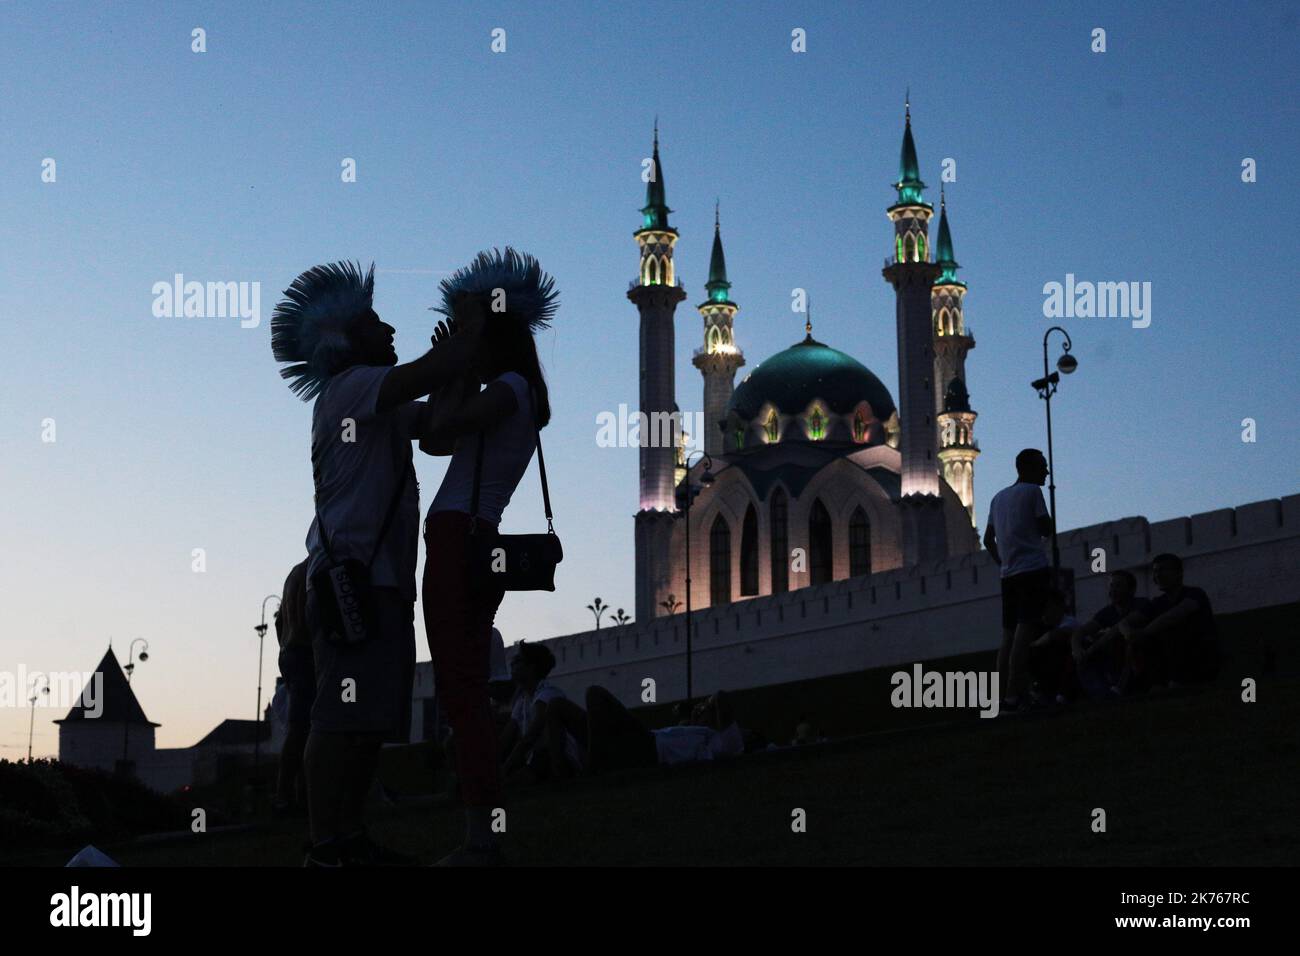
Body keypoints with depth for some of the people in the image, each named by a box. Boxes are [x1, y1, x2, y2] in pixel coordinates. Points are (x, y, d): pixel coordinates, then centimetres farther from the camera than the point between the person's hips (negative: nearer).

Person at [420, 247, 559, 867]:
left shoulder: (510, 387, -3)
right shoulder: (521, 402, 25)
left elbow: (438, 430, -13)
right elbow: (434, 441, 26)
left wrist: (463, 371, 0)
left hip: (457, 541, -10)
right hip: (478, 543, 10)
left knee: (461, 688, -15)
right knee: (464, 692, 7)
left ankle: (480, 840, -20)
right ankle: (480, 837, 5)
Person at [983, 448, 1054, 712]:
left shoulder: (998, 497, 20)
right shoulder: (1032, 491, -2)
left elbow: (988, 539, 20)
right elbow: (1047, 530, -3)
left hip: (1008, 574, 7)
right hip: (1033, 569, -7)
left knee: (1008, 635, 6)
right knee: (1024, 631, -14)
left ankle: (1005, 695, 1)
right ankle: (1013, 696, -22)